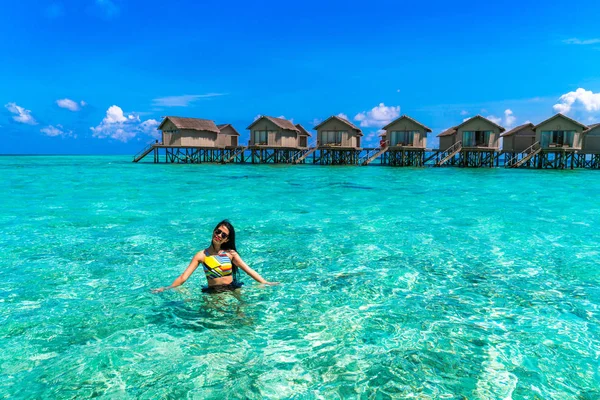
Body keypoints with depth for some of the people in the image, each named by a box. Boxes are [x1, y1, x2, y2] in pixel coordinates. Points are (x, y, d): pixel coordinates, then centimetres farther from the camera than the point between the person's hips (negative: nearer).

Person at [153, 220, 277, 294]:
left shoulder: (230, 253, 4)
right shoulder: (201, 255, 1)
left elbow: (249, 271, 6)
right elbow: (183, 277, -2)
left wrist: (266, 283, 1)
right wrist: (167, 289, -12)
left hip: (232, 290, 1)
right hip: (213, 292, -1)